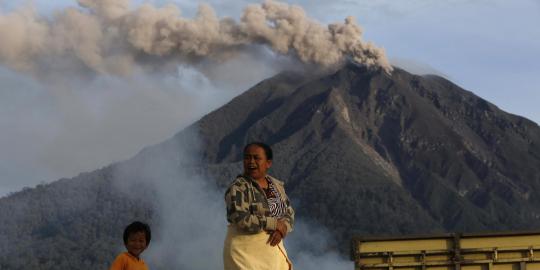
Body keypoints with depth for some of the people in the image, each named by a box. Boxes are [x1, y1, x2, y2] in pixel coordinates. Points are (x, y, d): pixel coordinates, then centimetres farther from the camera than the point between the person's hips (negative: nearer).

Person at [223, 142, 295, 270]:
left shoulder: (276, 185, 7)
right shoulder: (237, 188, -14)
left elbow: (289, 213, 9)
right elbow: (242, 220, -24)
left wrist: (282, 229, -12)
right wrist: (274, 223, -17)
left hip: (271, 248, 7)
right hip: (245, 251, -7)